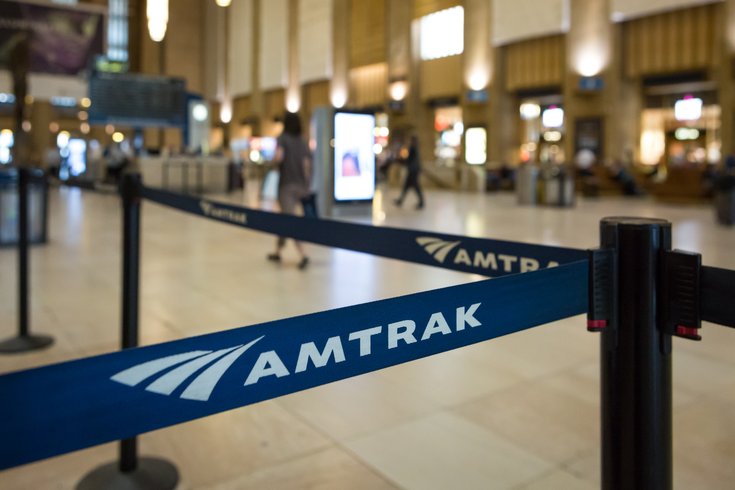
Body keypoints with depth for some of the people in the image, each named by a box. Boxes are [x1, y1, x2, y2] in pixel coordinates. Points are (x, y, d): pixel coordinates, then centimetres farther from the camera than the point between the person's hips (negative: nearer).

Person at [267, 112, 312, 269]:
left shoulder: (283, 138, -6)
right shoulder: (302, 142, 9)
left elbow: (279, 156, -23)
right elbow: (307, 165, 4)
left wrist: (276, 162, -1)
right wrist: (306, 186, 9)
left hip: (287, 184, -6)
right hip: (300, 185, 6)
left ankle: (303, 255, -22)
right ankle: (277, 252, 28)